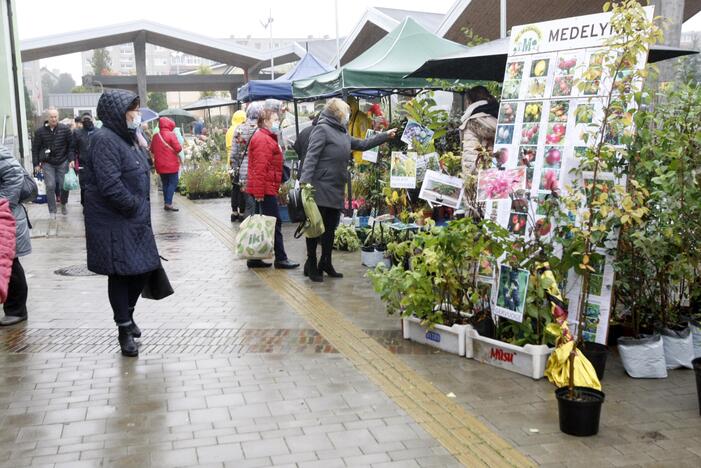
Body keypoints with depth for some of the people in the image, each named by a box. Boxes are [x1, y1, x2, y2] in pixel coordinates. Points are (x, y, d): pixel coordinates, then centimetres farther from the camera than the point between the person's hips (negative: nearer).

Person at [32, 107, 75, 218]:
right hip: (47, 163, 0)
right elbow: (35, 148, 2)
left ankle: (63, 205, 29)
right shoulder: (40, 131, -4)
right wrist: (36, 164, 0)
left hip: (63, 162, 0)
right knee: (50, 186, -5)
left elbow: (71, 145, 1)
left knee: (64, 185, 1)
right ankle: (52, 211, 5)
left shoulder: (65, 129, -4)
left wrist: (71, 160, -8)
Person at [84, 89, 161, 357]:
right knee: (121, 274, 1)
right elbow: (109, 186, -25)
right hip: (114, 223, -9)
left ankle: (128, 313, 35)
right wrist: (135, 206, -15)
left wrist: (143, 210, 11)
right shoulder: (105, 140, -17)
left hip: (136, 220, 9)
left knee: (143, 269, 13)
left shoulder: (128, 138, 13)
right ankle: (124, 329, 15)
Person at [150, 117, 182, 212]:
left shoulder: (156, 136, 5)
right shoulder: (171, 135, -12)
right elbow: (178, 148, -16)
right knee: (173, 183, -2)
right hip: (171, 165, -6)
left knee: (165, 184, 15)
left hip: (160, 165, 6)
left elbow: (152, 150, 13)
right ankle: (168, 203, -13)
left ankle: (166, 202, 16)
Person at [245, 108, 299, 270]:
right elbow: (260, 168, -22)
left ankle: (255, 259, 16)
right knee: (275, 223, -5)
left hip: (267, 189, 11)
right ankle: (280, 259, 0)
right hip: (265, 189, -11)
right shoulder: (263, 140, -14)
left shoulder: (267, 138, 21)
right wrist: (259, 192, -25)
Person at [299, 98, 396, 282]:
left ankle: (326, 263, 23)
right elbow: (311, 156, -16)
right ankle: (311, 265, 8)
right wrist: (305, 180, -26)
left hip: (336, 191, 8)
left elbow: (363, 144, 29)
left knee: (330, 228, 13)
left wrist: (386, 135, 29)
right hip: (321, 188, -8)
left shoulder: (343, 134, 19)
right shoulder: (322, 129, -7)